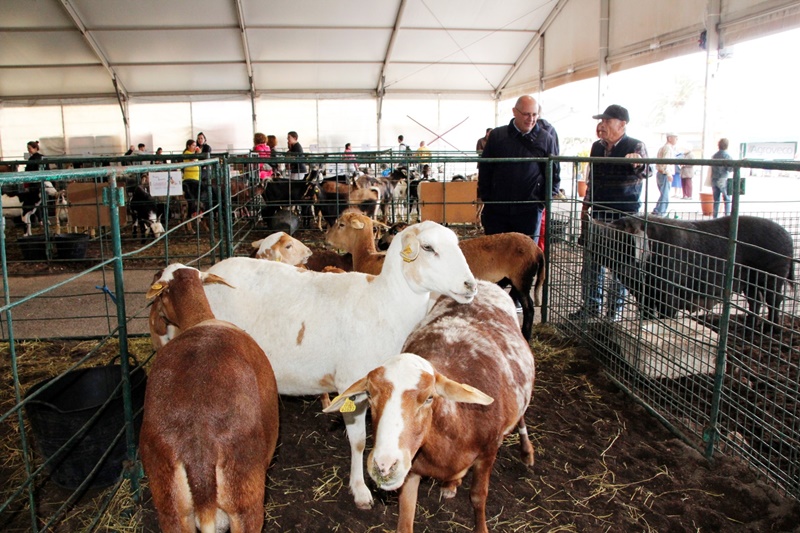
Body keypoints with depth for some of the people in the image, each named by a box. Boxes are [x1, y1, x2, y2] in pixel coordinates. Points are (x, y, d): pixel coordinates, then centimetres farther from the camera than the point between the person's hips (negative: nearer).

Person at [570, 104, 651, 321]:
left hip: (624, 215, -5)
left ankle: (615, 309, 15)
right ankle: (591, 305, 19)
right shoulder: (597, 147, 10)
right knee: (591, 261, 7)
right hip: (597, 213, 5)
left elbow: (646, 172, -21)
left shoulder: (635, 146, -6)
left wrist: (638, 163, -43)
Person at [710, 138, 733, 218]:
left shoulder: (714, 156, 6)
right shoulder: (727, 156, -10)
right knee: (727, 200, 5)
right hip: (724, 180, -4)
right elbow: (731, 169, -14)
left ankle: (715, 217, 9)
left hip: (714, 180, 5)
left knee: (716, 200, 9)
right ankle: (727, 216, 0)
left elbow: (711, 168, 9)